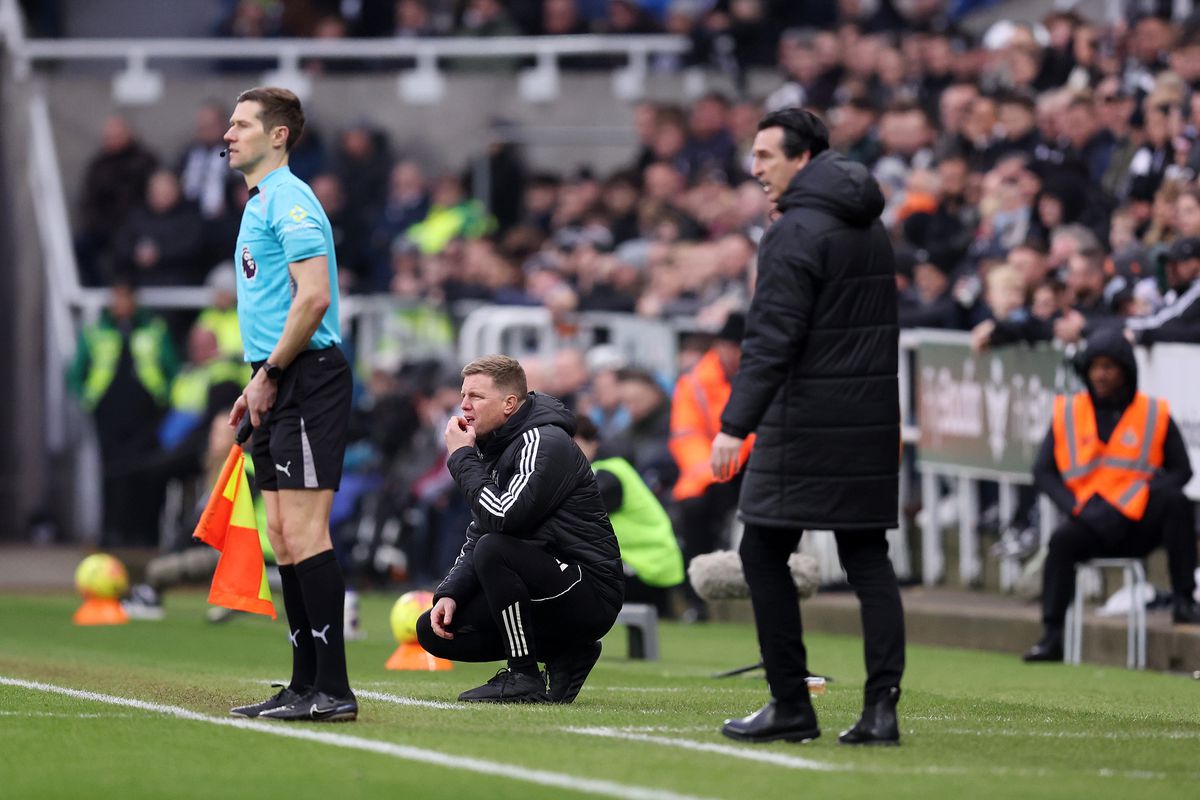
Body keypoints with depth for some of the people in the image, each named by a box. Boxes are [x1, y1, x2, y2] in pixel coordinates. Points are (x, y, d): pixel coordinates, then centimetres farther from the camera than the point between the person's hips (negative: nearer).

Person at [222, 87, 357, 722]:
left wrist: (271, 372, -15)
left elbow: (314, 295, -21)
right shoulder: (259, 204, 21)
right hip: (277, 390, 10)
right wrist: (257, 386, 20)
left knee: (303, 532, -13)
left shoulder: (290, 201, -11)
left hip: (306, 383, -10)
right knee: (282, 537, 9)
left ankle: (333, 688, -15)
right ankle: (305, 685, 12)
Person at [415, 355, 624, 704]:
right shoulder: (495, 448, 14)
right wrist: (449, 594, -2)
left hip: (592, 592, -9)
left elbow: (503, 518, -28)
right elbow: (476, 539, 14)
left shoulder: (544, 443, -15)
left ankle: (525, 679, -21)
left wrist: (463, 458, -15)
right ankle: (563, 658, 5)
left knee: (495, 550, -32)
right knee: (433, 630, 1)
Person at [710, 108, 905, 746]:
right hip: (871, 422, 8)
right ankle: (881, 708, -2)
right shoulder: (871, 229, 15)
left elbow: (771, 339, -19)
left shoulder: (797, 232, -12)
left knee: (764, 553, 2)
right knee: (867, 558, 6)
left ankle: (791, 705, 1)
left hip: (805, 426, -8)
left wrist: (736, 424, -20)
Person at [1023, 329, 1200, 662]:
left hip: (1141, 524, -1)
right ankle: (1051, 637, -28)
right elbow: (1043, 472, 6)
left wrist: (1149, 493, -15)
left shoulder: (1155, 413, 6)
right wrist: (1076, 506, -10)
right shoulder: (1067, 413, 9)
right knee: (1062, 541, -30)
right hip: (1091, 523, 1)